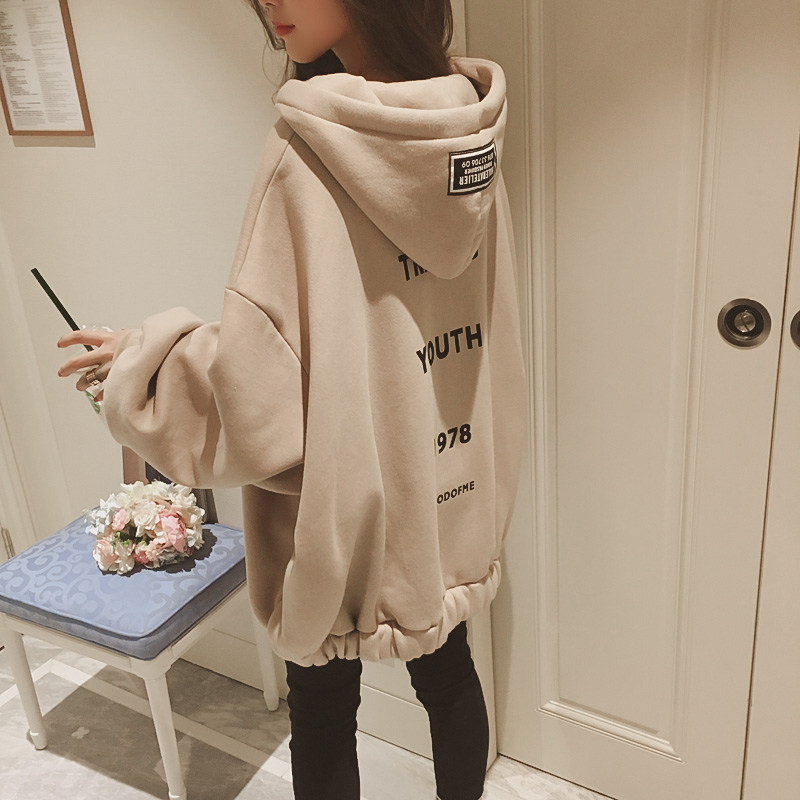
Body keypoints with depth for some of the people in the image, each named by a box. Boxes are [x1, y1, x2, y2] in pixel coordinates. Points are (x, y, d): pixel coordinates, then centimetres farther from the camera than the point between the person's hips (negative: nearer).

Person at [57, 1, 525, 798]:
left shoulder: (311, 156, -24)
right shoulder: (466, 133, -3)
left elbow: (260, 385, -24)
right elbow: (484, 317, 6)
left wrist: (144, 358, -7)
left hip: (344, 502, -5)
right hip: (449, 493, 6)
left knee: (322, 709, 19)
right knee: (447, 673, 25)